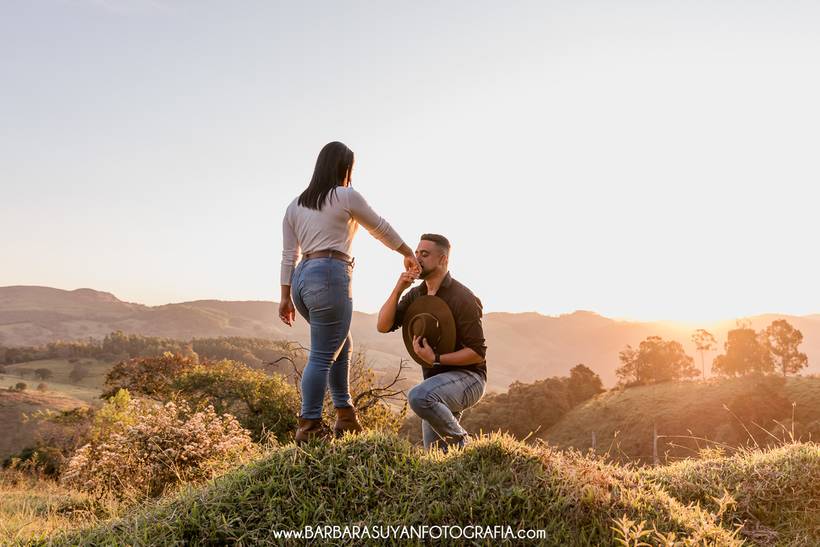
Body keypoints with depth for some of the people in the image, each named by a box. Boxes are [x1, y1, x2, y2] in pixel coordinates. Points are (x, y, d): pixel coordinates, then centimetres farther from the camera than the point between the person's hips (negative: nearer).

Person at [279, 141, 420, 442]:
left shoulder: (295, 205, 17)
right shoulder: (347, 196, 0)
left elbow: (289, 255, 13)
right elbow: (381, 228, 10)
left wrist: (286, 297, 13)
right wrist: (409, 254, 23)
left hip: (302, 279, 8)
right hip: (330, 277, -8)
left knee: (340, 345, 20)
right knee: (322, 355, -4)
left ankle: (345, 416, 23)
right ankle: (308, 426, -2)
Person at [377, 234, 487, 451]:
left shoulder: (463, 298, -16)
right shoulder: (415, 295, 6)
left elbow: (477, 352, -18)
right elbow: (383, 326, -5)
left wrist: (436, 359, -27)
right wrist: (398, 289, -15)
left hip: (467, 377, -7)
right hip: (436, 380, 7)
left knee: (419, 396, -35)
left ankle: (460, 440, -15)